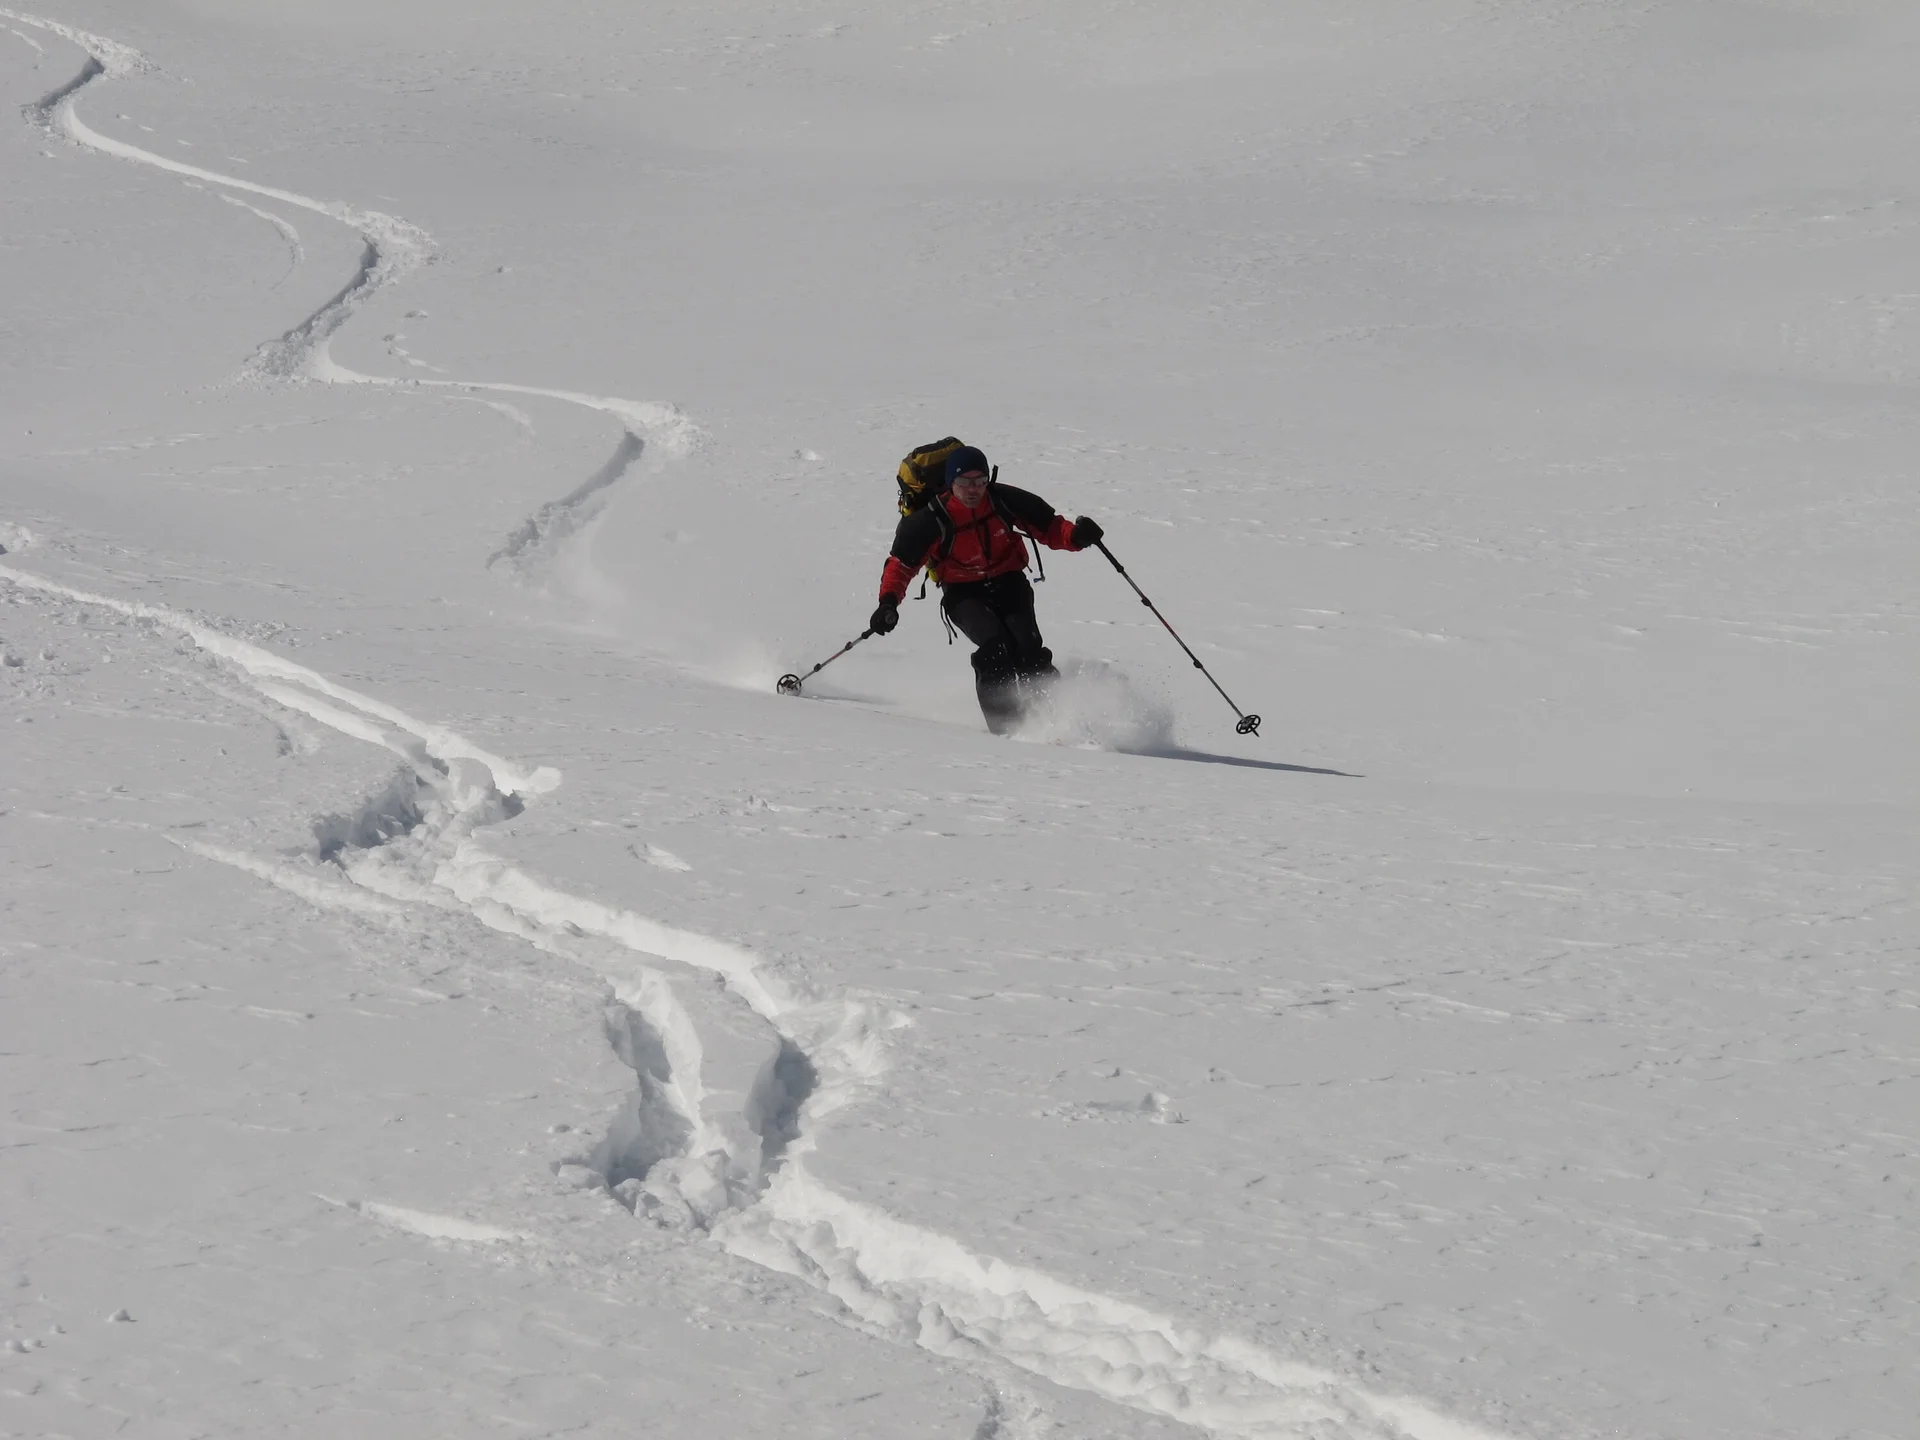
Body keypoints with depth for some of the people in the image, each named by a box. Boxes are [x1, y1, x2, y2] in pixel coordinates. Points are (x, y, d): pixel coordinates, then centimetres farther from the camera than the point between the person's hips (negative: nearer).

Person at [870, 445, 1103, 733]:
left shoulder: (1003, 500, -10)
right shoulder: (932, 520, -16)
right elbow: (901, 562, -8)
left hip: (1008, 583, 2)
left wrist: (1075, 535, -22)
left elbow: (1048, 526, -2)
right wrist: (889, 601, -23)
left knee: (1027, 648, -21)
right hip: (964, 595, -2)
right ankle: (1005, 723, -28)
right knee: (994, 645, -28)